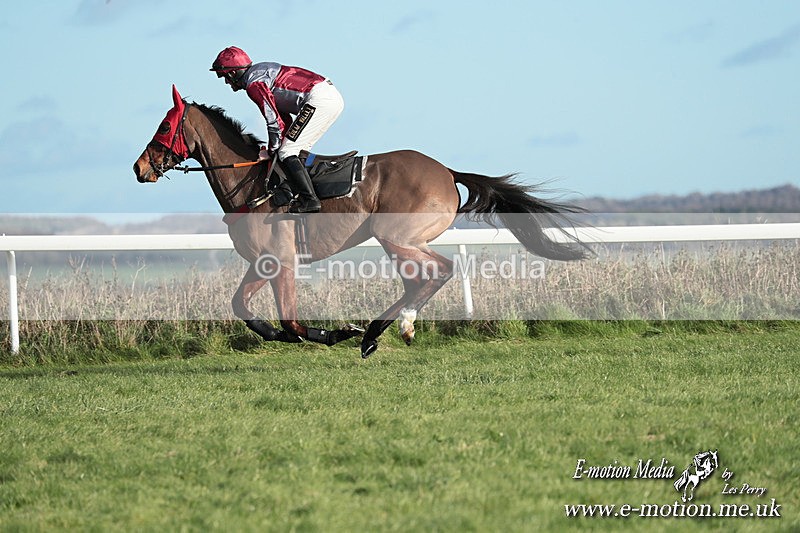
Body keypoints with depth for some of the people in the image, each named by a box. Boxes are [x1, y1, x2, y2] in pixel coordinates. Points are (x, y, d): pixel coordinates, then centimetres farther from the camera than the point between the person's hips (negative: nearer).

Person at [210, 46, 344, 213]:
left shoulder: (253, 84, -5)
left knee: (287, 152, -8)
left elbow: (274, 119, -10)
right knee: (299, 152, 16)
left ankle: (308, 199, -16)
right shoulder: (262, 72, 26)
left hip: (319, 99, -10)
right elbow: (285, 117, 28)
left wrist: (272, 150, 2)